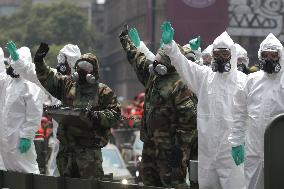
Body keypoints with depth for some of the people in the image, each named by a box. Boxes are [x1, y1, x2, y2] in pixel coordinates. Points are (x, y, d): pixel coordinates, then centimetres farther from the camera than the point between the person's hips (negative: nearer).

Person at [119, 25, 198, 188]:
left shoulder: (180, 86, -19)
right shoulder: (153, 76, 10)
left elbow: (189, 119, -22)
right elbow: (138, 59, 31)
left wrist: (181, 147, -23)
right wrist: (126, 40, 41)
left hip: (169, 146, -10)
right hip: (151, 142, 10)